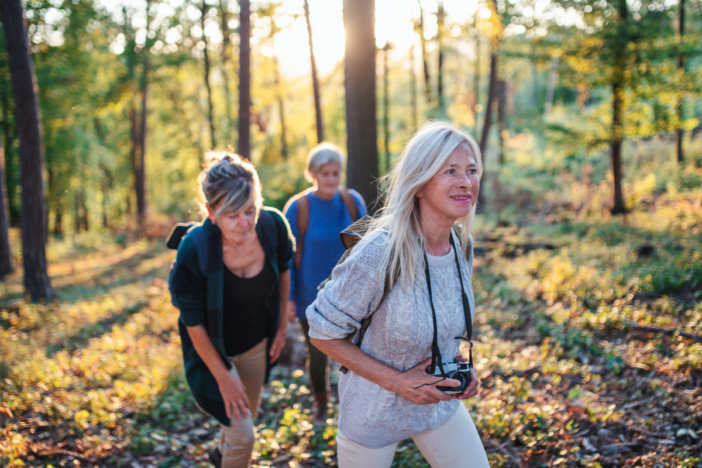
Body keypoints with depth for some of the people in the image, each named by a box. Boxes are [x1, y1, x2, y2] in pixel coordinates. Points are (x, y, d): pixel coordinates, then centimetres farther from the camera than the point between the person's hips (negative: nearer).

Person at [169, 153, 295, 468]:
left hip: (257, 342, 5)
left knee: (248, 414, 26)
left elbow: (283, 271, 0)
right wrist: (223, 377, -15)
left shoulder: (273, 225, -23)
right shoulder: (194, 250, -33)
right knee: (243, 434, -1)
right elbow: (194, 324, -21)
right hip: (214, 349, -4)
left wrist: (282, 324, 7)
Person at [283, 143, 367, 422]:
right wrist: (289, 298, -7)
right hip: (312, 297, -1)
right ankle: (320, 404, 38)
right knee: (317, 355, 14)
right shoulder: (297, 208, -13)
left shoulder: (353, 202, -6)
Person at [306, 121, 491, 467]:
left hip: (440, 399, 5)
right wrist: (396, 380, -22)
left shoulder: (463, 244, -9)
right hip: (375, 410, -5)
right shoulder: (380, 252, -30)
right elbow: (322, 333, -20)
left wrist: (457, 360, -6)